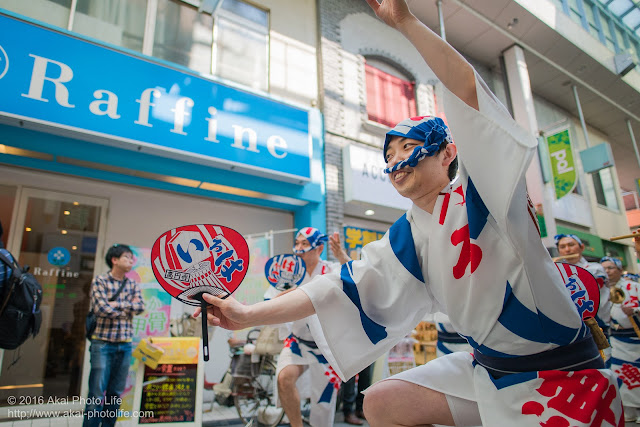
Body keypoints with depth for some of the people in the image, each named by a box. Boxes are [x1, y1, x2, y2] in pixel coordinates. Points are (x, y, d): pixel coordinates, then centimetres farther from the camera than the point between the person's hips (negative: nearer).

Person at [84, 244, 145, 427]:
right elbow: (101, 308, -14)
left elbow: (141, 307, -2)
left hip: (125, 345, 4)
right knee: (97, 395, -3)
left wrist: (116, 304, -11)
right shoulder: (100, 280, -1)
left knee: (115, 395, 10)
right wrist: (128, 308, -4)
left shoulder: (132, 284, 11)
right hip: (103, 343, -4)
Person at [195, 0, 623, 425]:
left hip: (563, 375, -5)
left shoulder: (483, 194, -16)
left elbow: (467, 90, -31)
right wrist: (249, 314, -11)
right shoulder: (406, 238, -1)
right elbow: (340, 288, -7)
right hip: (486, 370, 6)